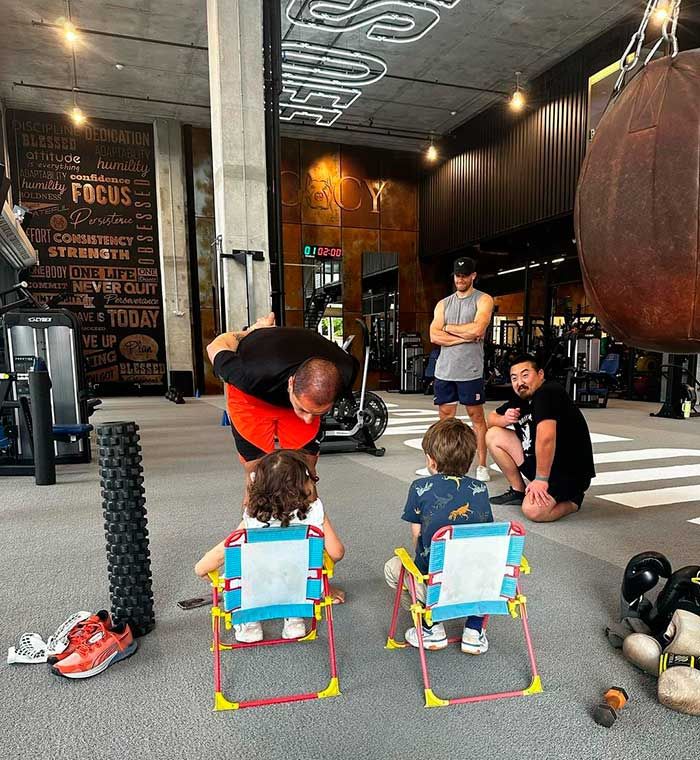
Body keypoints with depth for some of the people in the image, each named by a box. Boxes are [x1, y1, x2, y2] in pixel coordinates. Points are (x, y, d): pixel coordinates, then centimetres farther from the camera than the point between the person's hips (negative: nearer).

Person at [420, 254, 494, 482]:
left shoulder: (483, 300, 1)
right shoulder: (443, 304, 14)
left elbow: (477, 329, -16)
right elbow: (435, 337, 1)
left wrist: (449, 328, -3)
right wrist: (465, 337, -9)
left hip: (470, 370, -4)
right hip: (444, 369, 4)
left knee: (476, 416, 4)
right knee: (445, 416, 9)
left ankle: (482, 466, 11)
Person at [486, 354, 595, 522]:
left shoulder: (548, 393, -23)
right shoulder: (521, 398, 5)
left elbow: (545, 438, -34)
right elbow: (492, 418, 15)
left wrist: (541, 479, -29)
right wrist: (505, 419, -8)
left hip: (570, 471, -9)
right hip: (539, 461, 9)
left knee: (533, 511, -30)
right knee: (493, 435, 3)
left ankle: (572, 500, 3)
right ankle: (519, 491, 11)